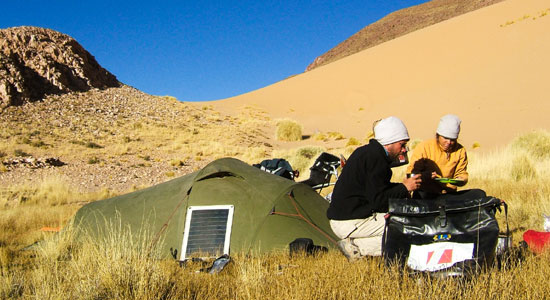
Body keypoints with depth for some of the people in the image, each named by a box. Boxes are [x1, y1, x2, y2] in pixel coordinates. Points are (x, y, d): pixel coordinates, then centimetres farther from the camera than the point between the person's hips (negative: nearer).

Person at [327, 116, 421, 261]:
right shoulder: (376, 158, -17)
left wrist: (402, 186, 10)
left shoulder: (366, 151, 14)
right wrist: (404, 188, -8)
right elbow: (378, 200, -19)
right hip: (349, 224, -10)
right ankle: (355, 247, -11)